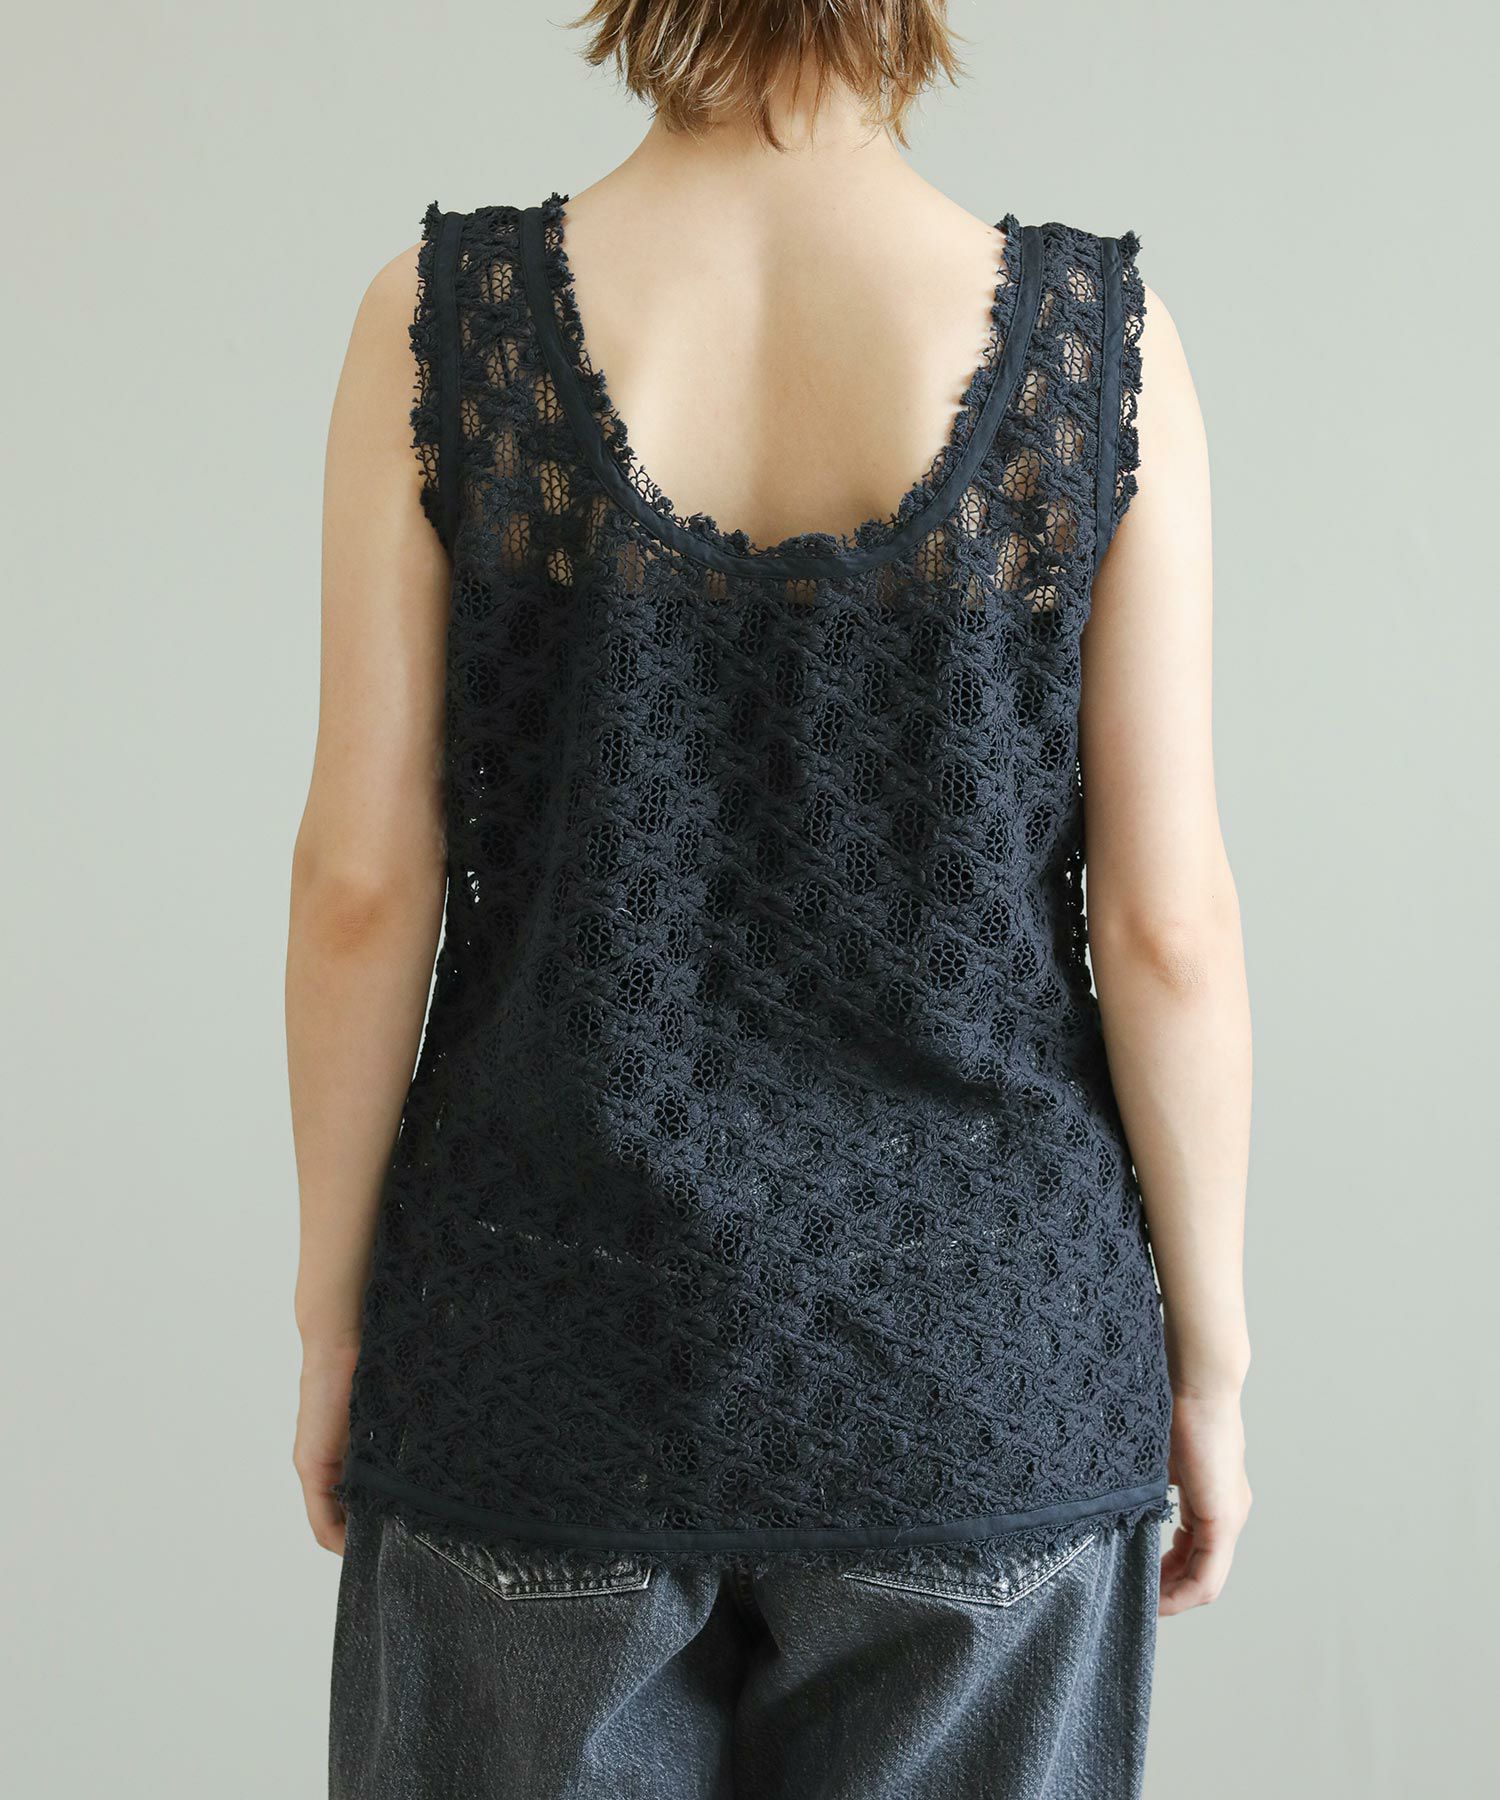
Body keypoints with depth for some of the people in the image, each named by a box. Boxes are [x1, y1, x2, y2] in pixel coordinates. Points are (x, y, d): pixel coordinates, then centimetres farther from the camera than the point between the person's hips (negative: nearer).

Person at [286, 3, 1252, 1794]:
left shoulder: (441, 319, -9)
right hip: (978, 1365, 0)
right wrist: (1208, 1358, 3)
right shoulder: (1099, 338, -9)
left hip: (559, 1336, 1)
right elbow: (1165, 919, -8)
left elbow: (361, 879, -8)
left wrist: (334, 1318, 4)